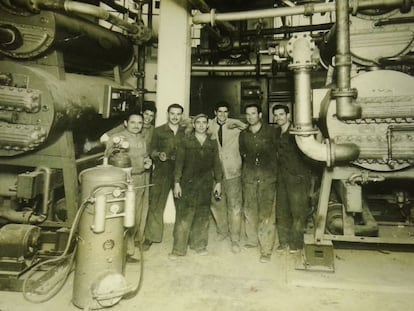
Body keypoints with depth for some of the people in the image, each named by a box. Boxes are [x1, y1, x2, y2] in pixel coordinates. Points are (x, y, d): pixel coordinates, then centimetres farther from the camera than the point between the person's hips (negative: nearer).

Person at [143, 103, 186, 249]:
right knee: (155, 205, -1)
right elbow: (152, 149, 7)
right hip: (161, 172, -1)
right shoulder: (158, 131, 7)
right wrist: (158, 154, -13)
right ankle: (150, 237, 12)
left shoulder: (186, 132, 9)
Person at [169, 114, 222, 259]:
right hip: (188, 183, -2)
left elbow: (216, 163, 11)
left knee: (202, 216, 9)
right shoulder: (185, 142, 1)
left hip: (205, 184, 3)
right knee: (183, 216, -2)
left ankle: (199, 244, 24)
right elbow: (179, 163, -1)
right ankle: (178, 248, 7)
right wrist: (176, 183, -5)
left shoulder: (212, 144, 8)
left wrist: (218, 182, 7)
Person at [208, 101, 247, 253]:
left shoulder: (234, 124, -3)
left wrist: (237, 123, -18)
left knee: (234, 206, 0)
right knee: (216, 203, 14)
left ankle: (235, 239, 13)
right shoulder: (211, 125, 2)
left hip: (232, 171, -3)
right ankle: (222, 231, 38)